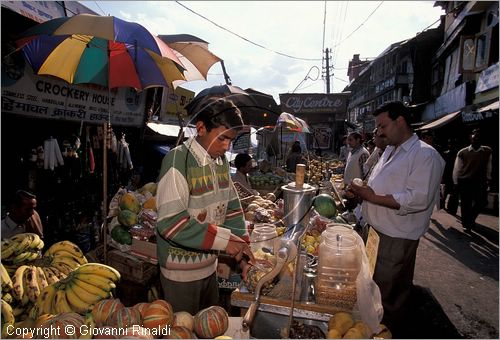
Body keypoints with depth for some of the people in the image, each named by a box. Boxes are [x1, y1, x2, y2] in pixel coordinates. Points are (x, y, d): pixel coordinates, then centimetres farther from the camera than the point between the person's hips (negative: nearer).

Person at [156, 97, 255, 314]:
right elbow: (170, 222, -27)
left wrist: (243, 252, -3)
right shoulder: (178, 161, -21)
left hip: (210, 266, 7)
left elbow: (232, 208, 5)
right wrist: (224, 239, -26)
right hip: (181, 273, -7)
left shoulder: (221, 161, 2)